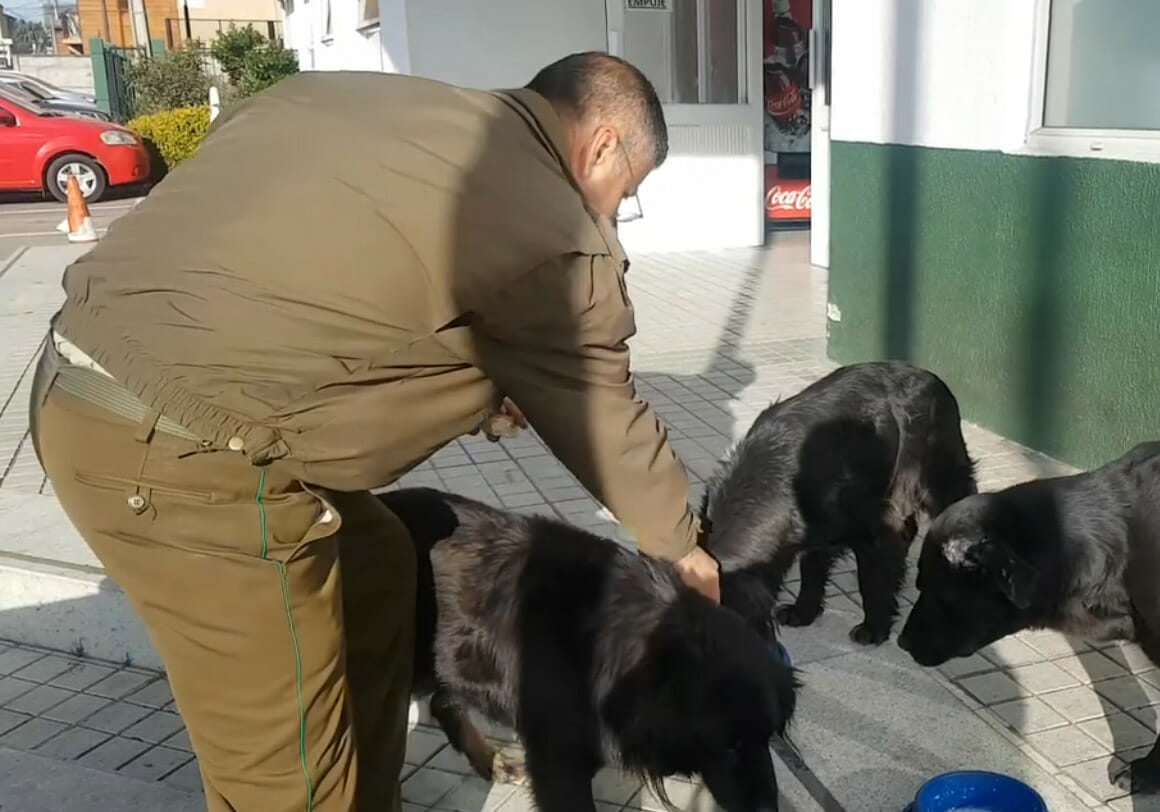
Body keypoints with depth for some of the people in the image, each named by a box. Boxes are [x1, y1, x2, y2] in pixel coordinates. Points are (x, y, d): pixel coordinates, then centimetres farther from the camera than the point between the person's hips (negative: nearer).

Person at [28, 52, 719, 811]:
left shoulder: (363, 97, 17)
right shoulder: (560, 237, -4)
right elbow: (605, 422, 7)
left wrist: (479, 379, 23)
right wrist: (683, 548, 27)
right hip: (183, 444, -9)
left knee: (374, 570, 23)